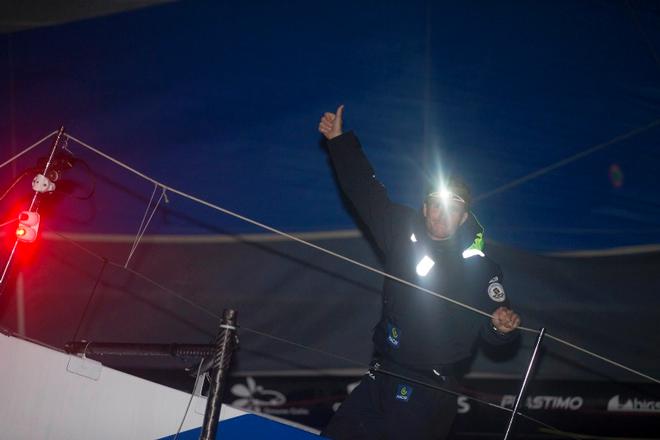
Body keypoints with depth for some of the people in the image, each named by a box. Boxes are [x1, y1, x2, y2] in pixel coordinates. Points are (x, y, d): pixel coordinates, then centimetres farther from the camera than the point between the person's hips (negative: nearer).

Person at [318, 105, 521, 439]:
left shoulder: (479, 266, -7)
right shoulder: (403, 233, 1)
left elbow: (491, 328, -5)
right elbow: (366, 190, 10)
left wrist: (502, 326, -29)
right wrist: (339, 139, 14)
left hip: (429, 393, -3)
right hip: (379, 379, 4)